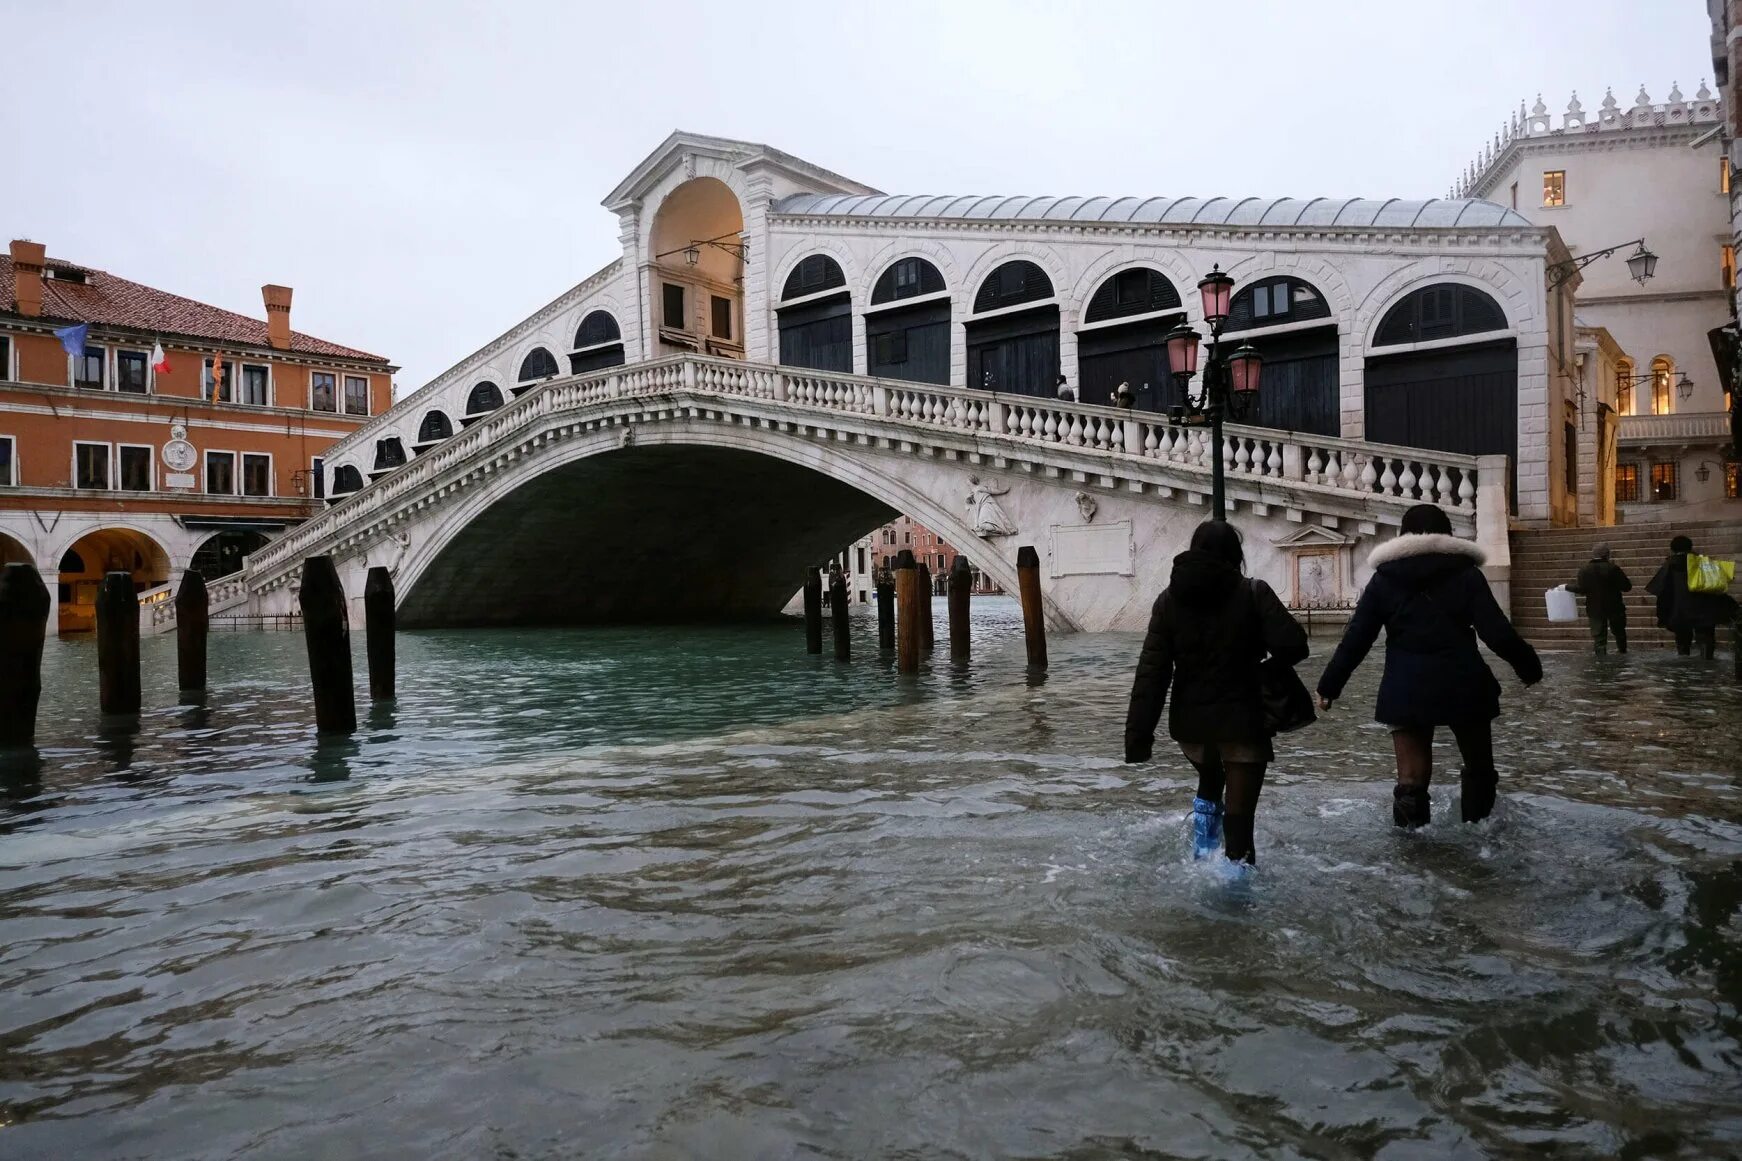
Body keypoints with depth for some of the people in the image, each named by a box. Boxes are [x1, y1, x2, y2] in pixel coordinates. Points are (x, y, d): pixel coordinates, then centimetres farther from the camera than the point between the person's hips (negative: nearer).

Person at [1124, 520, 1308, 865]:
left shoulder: (1170, 598, 0)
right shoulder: (1253, 593, -7)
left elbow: (1152, 672, -6)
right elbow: (1293, 646, -17)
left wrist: (1139, 732, -6)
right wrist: (1259, 653, 7)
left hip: (1190, 723, 4)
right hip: (1242, 723, -3)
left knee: (1209, 780, 31)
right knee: (1239, 814, 2)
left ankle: (1203, 851, 24)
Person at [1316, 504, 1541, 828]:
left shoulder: (1384, 578, 3)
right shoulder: (1466, 572, 0)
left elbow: (1355, 640, 0)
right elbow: (1497, 632, -8)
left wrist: (1329, 686, 6)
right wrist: (1528, 665, 7)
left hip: (1406, 690, 0)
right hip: (1463, 686, 0)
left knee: (1411, 779, 1)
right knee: (1479, 766, 22)